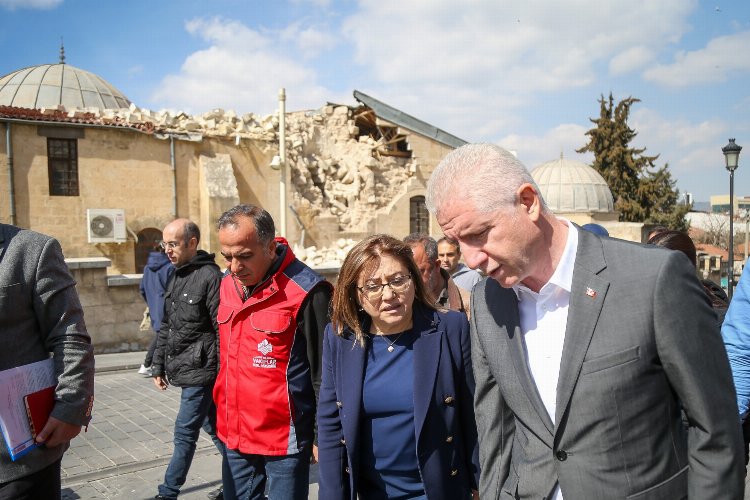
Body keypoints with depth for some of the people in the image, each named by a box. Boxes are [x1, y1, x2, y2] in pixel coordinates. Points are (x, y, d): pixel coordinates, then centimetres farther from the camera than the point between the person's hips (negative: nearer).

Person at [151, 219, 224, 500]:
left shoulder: (210, 276, -15)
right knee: (213, 427, 17)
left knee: (185, 432, 0)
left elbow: (222, 331, -17)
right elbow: (165, 328, 18)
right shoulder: (175, 278, 12)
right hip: (182, 369, 9)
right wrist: (158, 366, 16)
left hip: (201, 371, -9)